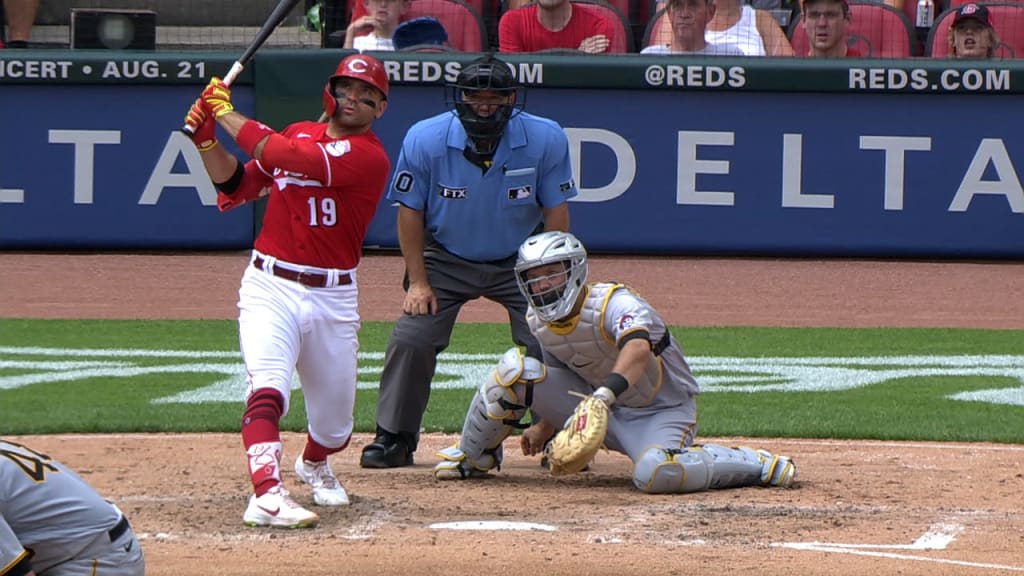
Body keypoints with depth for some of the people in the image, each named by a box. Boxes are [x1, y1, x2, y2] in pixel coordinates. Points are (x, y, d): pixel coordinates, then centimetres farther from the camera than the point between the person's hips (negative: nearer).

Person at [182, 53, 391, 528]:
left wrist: (226, 113, -14)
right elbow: (238, 185, 11)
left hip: (332, 297, -1)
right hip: (270, 287, 1)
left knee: (334, 419, 11)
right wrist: (206, 138, -4)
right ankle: (266, 493, -36)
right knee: (268, 386, -25)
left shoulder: (369, 157, -12)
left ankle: (314, 464, 46)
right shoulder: (300, 133, 8)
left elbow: (282, 155, -21)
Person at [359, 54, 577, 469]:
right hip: (446, 261, 0)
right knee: (410, 339, -11)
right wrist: (418, 281, -11)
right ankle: (393, 440, 4)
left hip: (520, 263, 0)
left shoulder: (545, 140, -19)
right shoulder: (425, 139, -19)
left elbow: (556, 212, -9)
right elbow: (410, 211, -8)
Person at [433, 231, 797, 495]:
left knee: (656, 475, -40)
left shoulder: (614, 304, -26)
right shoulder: (539, 323, -3)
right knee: (515, 371, -14)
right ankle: (473, 457, 7)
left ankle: (757, 464, -17)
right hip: (602, 409, 6)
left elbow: (638, 349, -47)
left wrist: (606, 393, -63)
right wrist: (545, 427, 8)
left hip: (661, 411, -6)